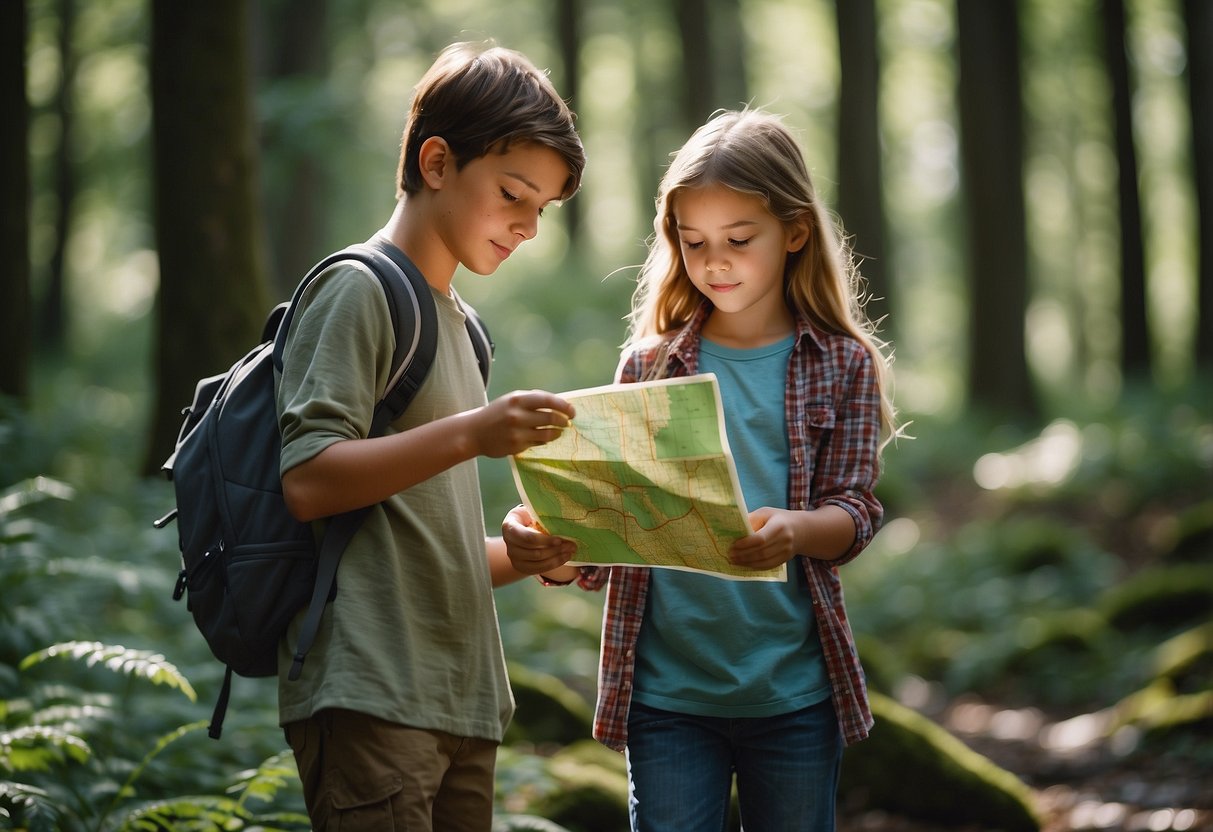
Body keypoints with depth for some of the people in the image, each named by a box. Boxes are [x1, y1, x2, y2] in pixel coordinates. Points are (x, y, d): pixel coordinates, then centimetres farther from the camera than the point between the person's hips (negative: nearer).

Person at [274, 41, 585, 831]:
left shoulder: (456, 321, 23)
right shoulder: (358, 291, -3)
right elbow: (308, 482, -15)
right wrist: (471, 434, -23)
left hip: (461, 703, 9)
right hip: (368, 698, -8)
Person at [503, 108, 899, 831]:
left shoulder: (842, 365, 3)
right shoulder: (650, 364, 5)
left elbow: (855, 511, -4)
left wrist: (793, 531, -27)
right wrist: (550, 551, -21)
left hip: (793, 692, 0)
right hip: (667, 691, 1)